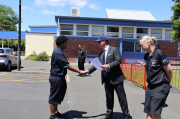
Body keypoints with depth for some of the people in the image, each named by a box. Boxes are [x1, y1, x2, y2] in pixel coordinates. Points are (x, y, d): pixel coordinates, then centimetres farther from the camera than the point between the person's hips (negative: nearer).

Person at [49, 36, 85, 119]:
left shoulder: (59, 51, 12)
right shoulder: (57, 52, -21)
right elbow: (67, 66, -23)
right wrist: (79, 72, -18)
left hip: (60, 77, 10)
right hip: (56, 78, -10)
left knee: (58, 96, 18)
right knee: (54, 97, 0)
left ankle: (55, 112, 31)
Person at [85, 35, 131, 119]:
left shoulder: (114, 49, -4)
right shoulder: (101, 54, 15)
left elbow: (118, 60, -14)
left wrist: (109, 66, -25)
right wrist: (88, 71, 3)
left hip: (116, 77, -6)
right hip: (107, 78, 6)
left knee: (121, 97, 1)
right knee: (109, 97, 15)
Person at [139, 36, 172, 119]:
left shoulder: (159, 53, -14)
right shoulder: (146, 56, 8)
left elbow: (168, 70, -8)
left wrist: (168, 83, 5)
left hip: (160, 87, -7)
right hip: (150, 86, 7)